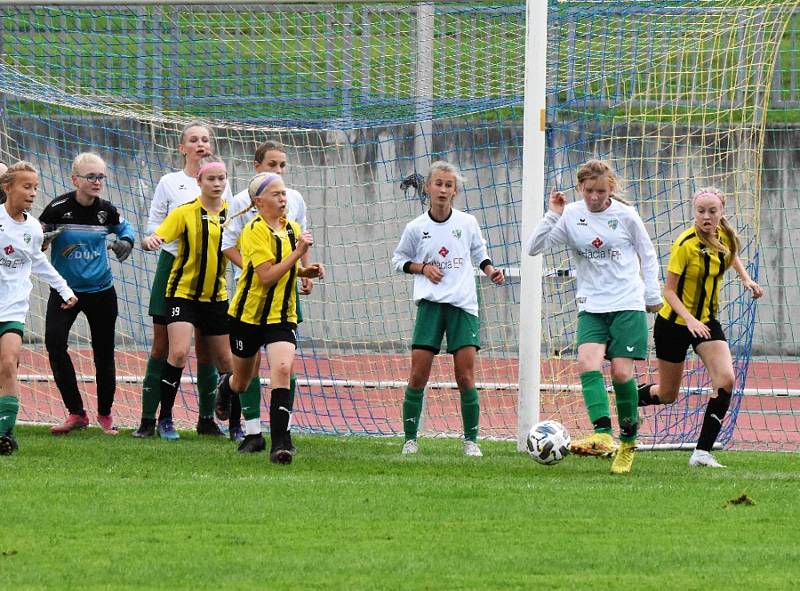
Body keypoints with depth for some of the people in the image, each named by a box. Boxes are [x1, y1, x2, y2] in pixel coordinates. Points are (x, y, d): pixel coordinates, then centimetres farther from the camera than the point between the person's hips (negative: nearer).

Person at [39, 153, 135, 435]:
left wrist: (125, 243, -3)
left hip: (101, 290, 2)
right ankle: (76, 413, -13)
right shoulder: (58, 207, -14)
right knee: (54, 342, -21)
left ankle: (105, 414, 26)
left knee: (104, 352, 7)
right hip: (64, 289, -2)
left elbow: (124, 228, 18)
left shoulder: (106, 210, -4)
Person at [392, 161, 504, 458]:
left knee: (465, 377, -4)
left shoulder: (468, 223, 3)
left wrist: (491, 271, -2)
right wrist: (422, 268, -4)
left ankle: (471, 440, 6)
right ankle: (410, 439, 5)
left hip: (463, 305, 0)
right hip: (430, 303, 0)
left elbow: (479, 254, 17)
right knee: (418, 375, -5)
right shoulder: (416, 228, 1)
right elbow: (399, 259, 13)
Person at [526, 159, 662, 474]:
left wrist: (653, 295, 8)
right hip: (591, 306, 2)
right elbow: (533, 247, -3)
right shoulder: (571, 216, 1)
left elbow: (647, 255, 10)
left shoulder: (625, 215, -2)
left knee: (621, 372, -7)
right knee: (588, 363, -21)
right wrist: (553, 214, -11)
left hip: (628, 305, -2)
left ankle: (628, 442, 11)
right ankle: (603, 436, -32)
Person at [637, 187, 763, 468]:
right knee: (667, 395, 6)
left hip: (707, 320, 5)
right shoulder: (685, 244, -22)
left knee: (726, 380, -18)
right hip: (674, 322, -5)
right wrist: (689, 319, -33)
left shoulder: (725, 236, -5)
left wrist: (746, 279, 5)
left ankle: (702, 452, -13)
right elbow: (669, 291, -19)